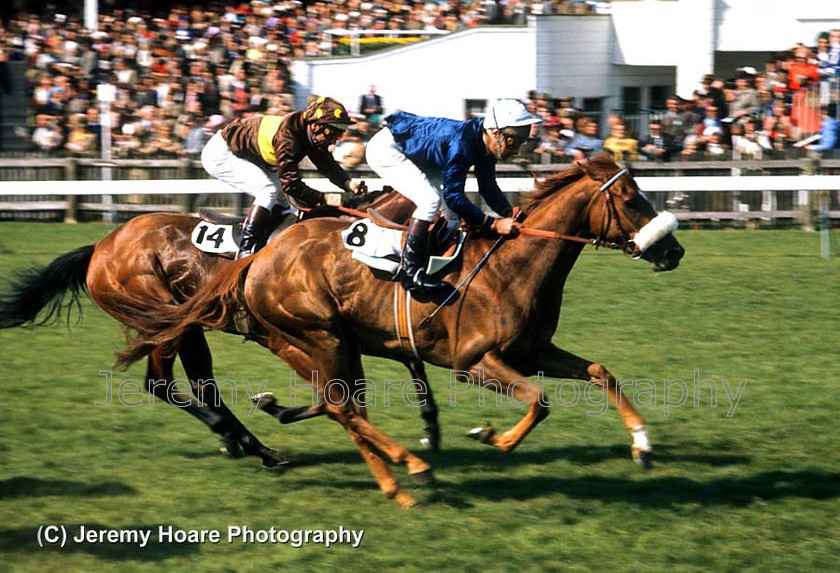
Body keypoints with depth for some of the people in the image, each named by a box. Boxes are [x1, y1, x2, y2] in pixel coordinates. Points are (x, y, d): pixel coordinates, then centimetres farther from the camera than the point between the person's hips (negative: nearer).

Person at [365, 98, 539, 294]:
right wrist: (494, 224, -37)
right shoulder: (461, 144, -37)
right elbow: (453, 196, -35)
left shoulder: (485, 142, -10)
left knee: (453, 210, 5)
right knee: (430, 199, -25)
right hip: (386, 149, -10)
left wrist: (510, 214, -14)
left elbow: (488, 187, 2)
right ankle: (409, 270, -19)